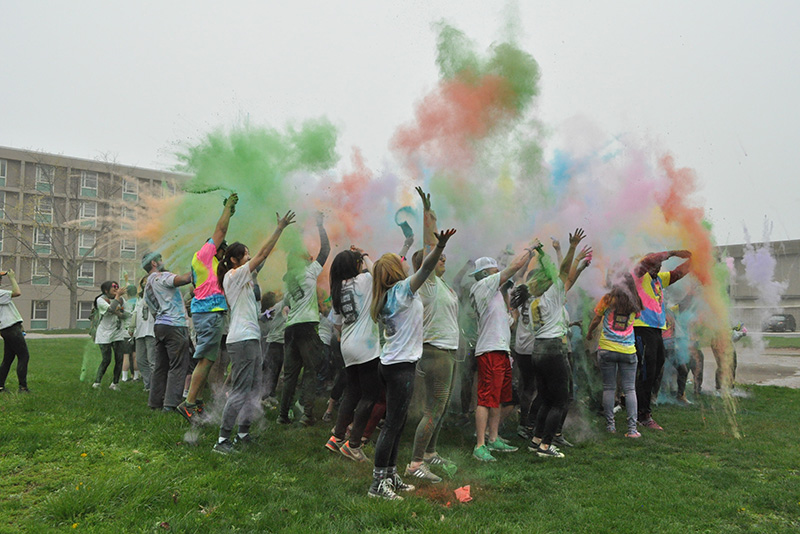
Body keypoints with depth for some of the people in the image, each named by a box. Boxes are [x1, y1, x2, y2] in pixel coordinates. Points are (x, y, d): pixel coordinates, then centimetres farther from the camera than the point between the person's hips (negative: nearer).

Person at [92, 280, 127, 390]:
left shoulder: (119, 299, 8)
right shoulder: (101, 300, -7)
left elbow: (123, 315, 9)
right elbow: (111, 309, -25)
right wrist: (117, 296, -18)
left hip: (117, 333, 5)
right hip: (105, 334, -5)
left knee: (119, 359, -2)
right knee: (106, 360, -4)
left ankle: (115, 383, 9)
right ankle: (97, 381, 14)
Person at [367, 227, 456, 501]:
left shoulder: (386, 296, 11)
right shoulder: (402, 289, -12)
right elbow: (426, 268, -27)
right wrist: (440, 245, -36)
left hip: (391, 363, 9)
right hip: (401, 366, -9)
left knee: (398, 422, 15)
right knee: (393, 424, -5)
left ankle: (390, 476, 24)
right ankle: (377, 484, 1)